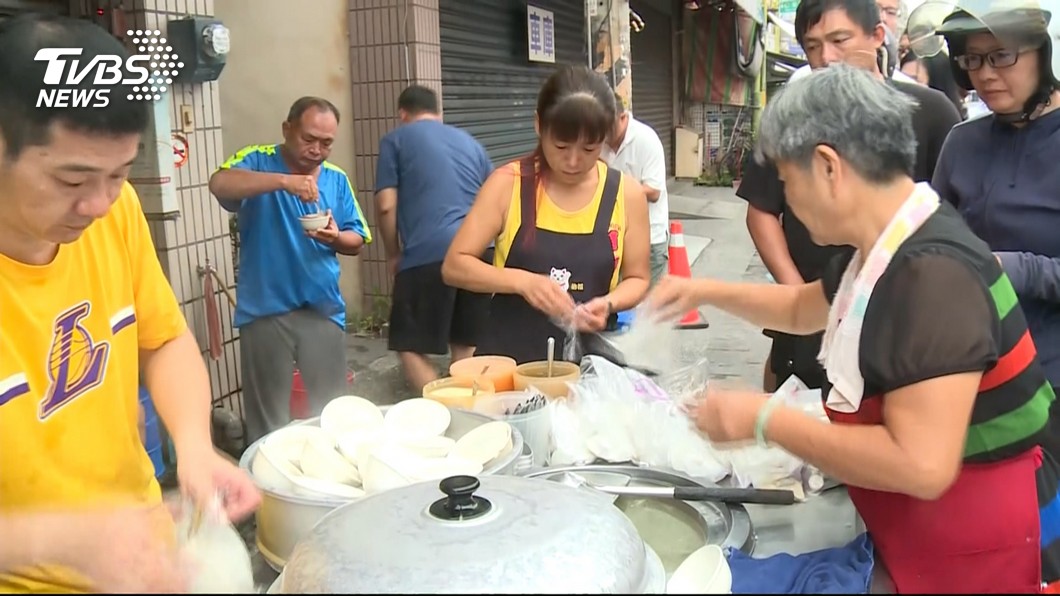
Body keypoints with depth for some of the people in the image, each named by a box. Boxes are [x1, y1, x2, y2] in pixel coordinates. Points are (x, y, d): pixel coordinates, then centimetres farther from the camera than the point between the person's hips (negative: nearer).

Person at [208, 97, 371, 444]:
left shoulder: (337, 179, 9)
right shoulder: (258, 161, -2)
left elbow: (357, 240, 9)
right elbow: (219, 184, -24)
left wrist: (336, 238, -14)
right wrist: (283, 180, -35)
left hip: (323, 310, 3)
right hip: (265, 311, -3)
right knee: (268, 416, 8)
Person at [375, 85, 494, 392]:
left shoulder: (395, 140, 12)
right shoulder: (470, 141, 26)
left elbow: (386, 206, 3)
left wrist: (394, 255, 17)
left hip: (427, 254, -5)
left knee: (411, 346, 5)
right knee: (466, 345, 16)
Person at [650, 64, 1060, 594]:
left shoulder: (934, 275, -29)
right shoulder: (886, 251, 2)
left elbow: (920, 466, -35)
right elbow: (803, 309, 22)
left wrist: (763, 419, -27)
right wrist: (708, 292, 9)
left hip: (976, 553, -8)